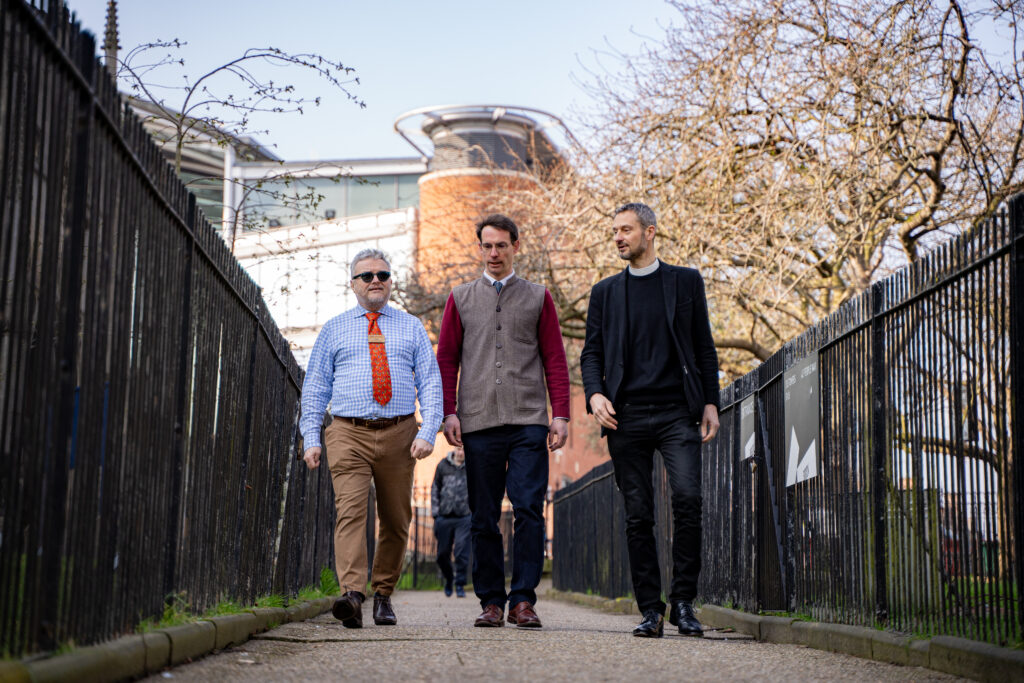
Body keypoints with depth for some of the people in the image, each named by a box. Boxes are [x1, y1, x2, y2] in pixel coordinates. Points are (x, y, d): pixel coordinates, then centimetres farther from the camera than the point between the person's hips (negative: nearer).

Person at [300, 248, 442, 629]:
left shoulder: (412, 329, 13)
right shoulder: (334, 330, 12)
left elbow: (431, 383, 6)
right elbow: (314, 386, 11)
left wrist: (428, 433, -7)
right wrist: (311, 438, 0)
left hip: (399, 433, 2)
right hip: (348, 433, -1)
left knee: (396, 519, 5)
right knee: (350, 511, -18)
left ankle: (383, 595, 19)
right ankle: (352, 595, -29)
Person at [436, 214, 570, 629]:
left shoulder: (538, 298, 13)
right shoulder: (460, 299, 15)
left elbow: (555, 360, 9)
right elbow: (446, 360, 12)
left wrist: (560, 415, -1)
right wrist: (449, 413, 0)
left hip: (528, 422, -1)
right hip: (478, 423, 1)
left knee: (529, 511, -10)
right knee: (484, 517, 2)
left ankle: (523, 600, -4)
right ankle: (491, 602, 9)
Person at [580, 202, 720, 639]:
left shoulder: (686, 282, 12)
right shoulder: (605, 292, 15)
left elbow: (704, 347, 12)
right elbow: (591, 352, 13)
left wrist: (710, 402, 2)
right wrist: (595, 393, -6)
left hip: (677, 412, -2)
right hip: (626, 417, 2)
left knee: (687, 498, -16)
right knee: (638, 515, 1)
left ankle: (683, 602, -6)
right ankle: (650, 610, 6)